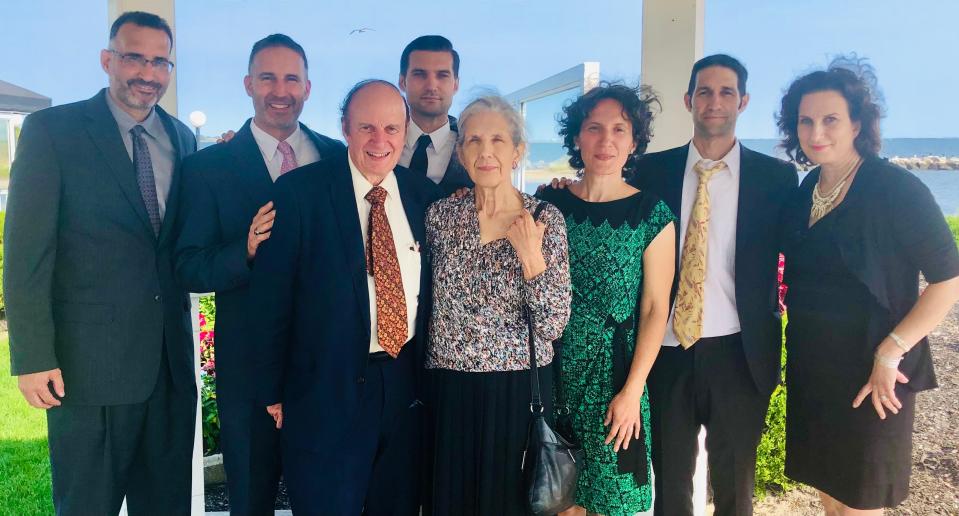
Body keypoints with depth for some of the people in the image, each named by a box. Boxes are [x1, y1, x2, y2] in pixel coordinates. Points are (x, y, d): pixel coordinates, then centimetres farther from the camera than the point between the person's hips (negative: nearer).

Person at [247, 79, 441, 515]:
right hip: (328, 389, -4)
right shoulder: (298, 192, -9)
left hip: (408, 386, 4)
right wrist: (272, 392, -5)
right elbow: (271, 299, -7)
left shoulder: (426, 195, 3)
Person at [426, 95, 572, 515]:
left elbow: (553, 324, -11)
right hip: (450, 391, 2)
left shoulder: (546, 218, -7)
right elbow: (424, 300, 9)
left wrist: (530, 254, -21)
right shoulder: (440, 215, 0)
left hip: (519, 390, -2)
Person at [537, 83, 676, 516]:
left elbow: (655, 308, -6)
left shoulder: (652, 215, -6)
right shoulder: (549, 203, 0)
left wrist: (632, 391, -10)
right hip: (554, 369, 2)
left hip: (616, 375, -2)